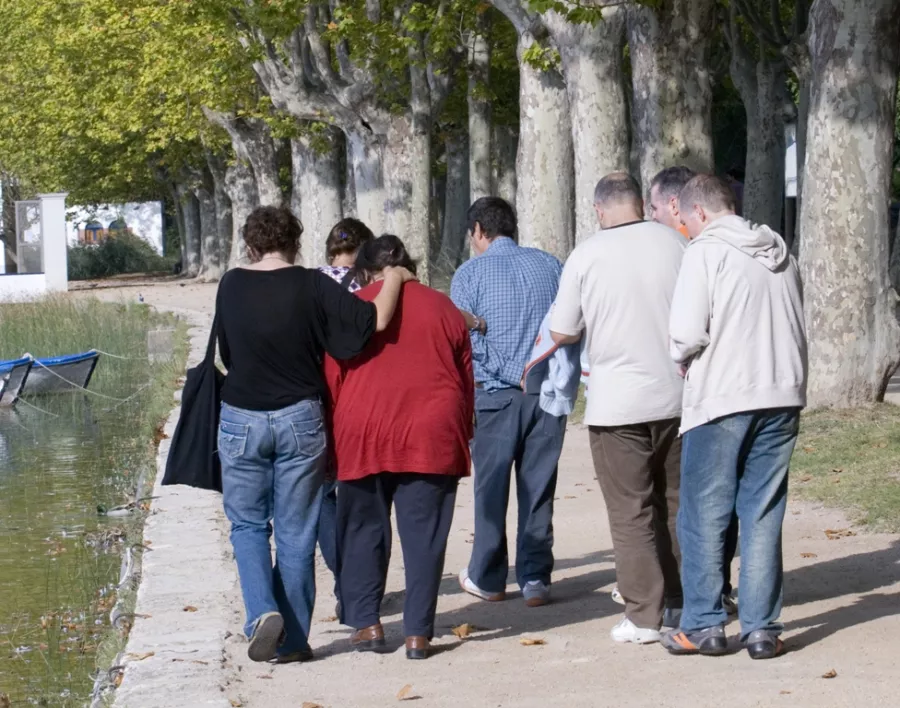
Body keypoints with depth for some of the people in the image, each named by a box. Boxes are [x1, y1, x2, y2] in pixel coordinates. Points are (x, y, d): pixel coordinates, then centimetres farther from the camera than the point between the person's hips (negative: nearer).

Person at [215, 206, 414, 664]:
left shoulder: (230, 286, 0)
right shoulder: (312, 287, -7)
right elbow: (374, 321, -14)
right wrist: (393, 279, 3)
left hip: (241, 419, 1)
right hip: (299, 418, -1)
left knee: (247, 524, 14)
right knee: (295, 532, 8)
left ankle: (262, 613, -9)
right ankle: (292, 639, 12)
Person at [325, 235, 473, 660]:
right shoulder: (442, 308, 9)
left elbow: (331, 380, 5)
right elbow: (466, 379, 11)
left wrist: (333, 440, 14)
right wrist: (462, 437, 18)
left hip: (363, 437, -1)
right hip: (431, 436, 1)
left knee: (363, 531, 12)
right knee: (424, 535, 3)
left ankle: (366, 623, 10)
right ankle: (418, 633, 1)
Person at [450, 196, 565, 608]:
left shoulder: (471, 273, -3)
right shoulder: (550, 265, 7)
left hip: (496, 393, -3)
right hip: (548, 391, 3)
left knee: (491, 489, 9)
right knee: (538, 489, 8)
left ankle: (488, 578, 18)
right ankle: (535, 580, 8)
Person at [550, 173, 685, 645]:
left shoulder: (586, 256, -8)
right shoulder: (675, 245, -2)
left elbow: (562, 333, -1)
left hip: (617, 403, -3)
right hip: (675, 397, 3)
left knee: (631, 512, 3)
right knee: (675, 503, 15)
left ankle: (644, 616, 3)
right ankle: (678, 604, 21)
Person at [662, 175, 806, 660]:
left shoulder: (707, 251, -7)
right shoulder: (780, 254, 13)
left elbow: (687, 334, -14)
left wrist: (682, 358, 6)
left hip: (722, 400, -6)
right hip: (781, 397, 6)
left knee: (704, 516, 5)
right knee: (763, 516, 9)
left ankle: (703, 625, 9)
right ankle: (762, 629, 8)